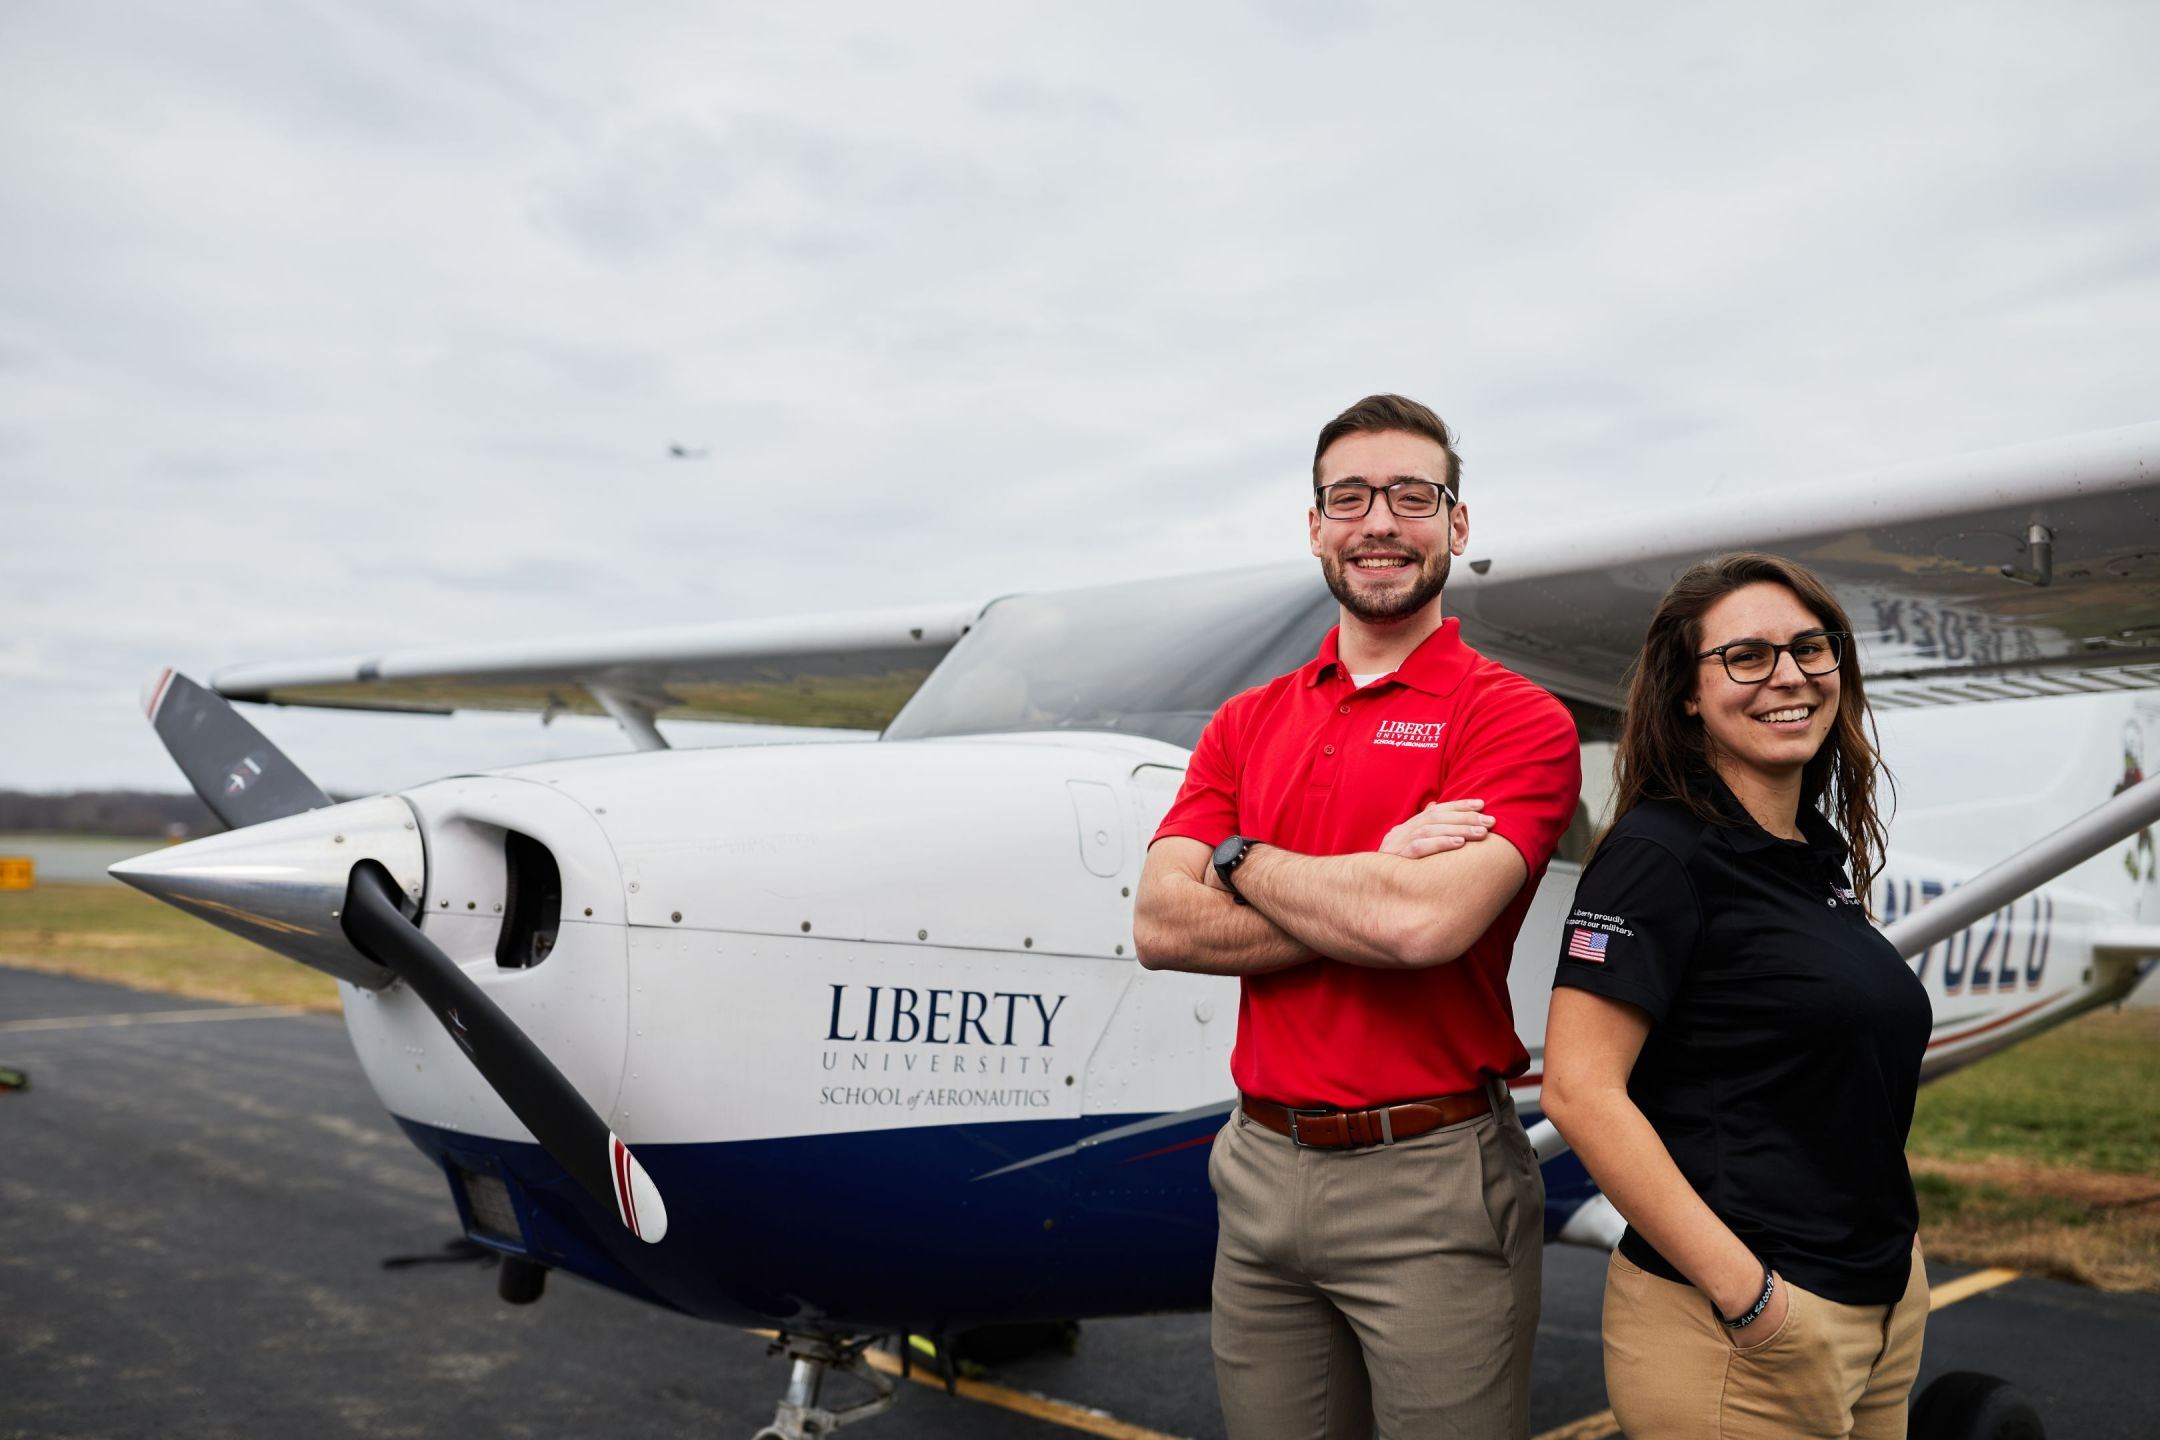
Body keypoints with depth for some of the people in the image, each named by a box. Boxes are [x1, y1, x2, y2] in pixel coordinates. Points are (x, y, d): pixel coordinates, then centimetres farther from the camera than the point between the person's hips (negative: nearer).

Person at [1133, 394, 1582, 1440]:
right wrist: (1372, 888, -14)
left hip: (1430, 1179, -4)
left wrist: (1242, 860, -8)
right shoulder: (1247, 724, 9)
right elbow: (1160, 928, -4)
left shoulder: (1513, 718, -7)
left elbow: (1428, 922, -23)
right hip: (1261, 1169, 5)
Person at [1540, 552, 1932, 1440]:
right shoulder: (1660, 852, -16)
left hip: (1884, 1303, 8)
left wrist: (1899, 1237, 11)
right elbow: (1580, 1091, -23)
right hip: (1731, 1332, -8)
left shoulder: (1819, 850, 8)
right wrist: (1749, 1297, -22)